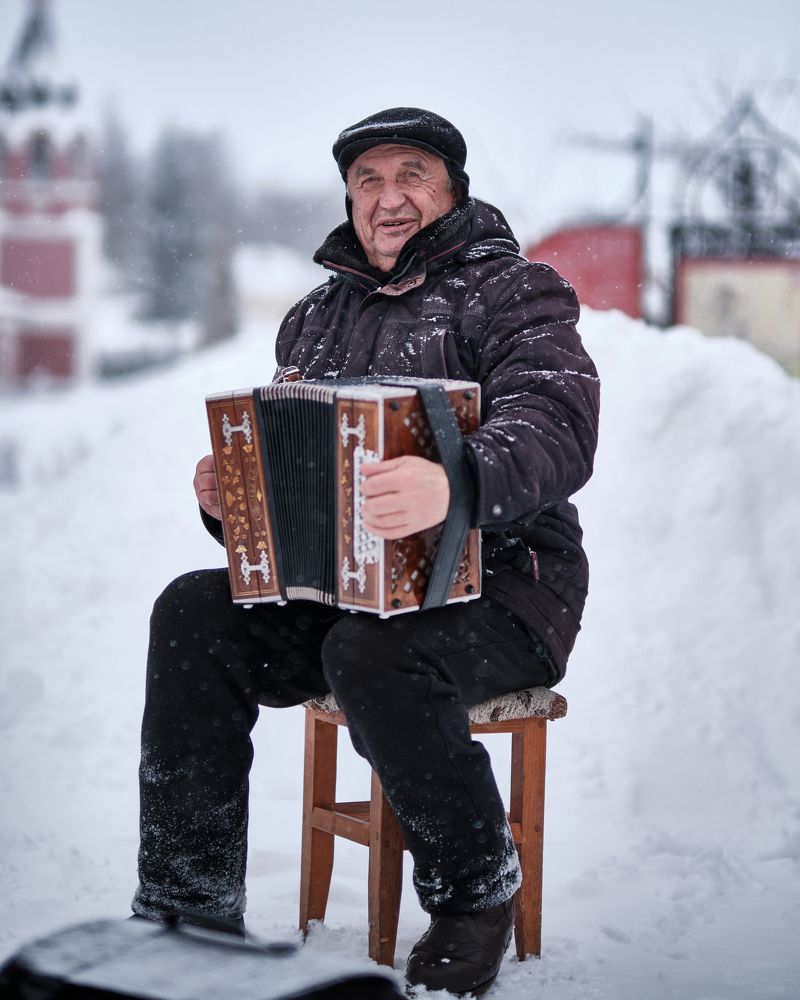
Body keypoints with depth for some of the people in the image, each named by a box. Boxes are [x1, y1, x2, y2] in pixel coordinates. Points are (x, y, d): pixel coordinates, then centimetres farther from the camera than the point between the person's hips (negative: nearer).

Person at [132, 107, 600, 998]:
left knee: (370, 654, -35)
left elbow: (555, 428, -22)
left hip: (499, 588, -6)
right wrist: (229, 498, -4)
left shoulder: (513, 290, -3)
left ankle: (477, 891, -10)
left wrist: (455, 484, -44)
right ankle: (187, 911, -16)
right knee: (191, 612, -18)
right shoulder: (317, 318, 18)